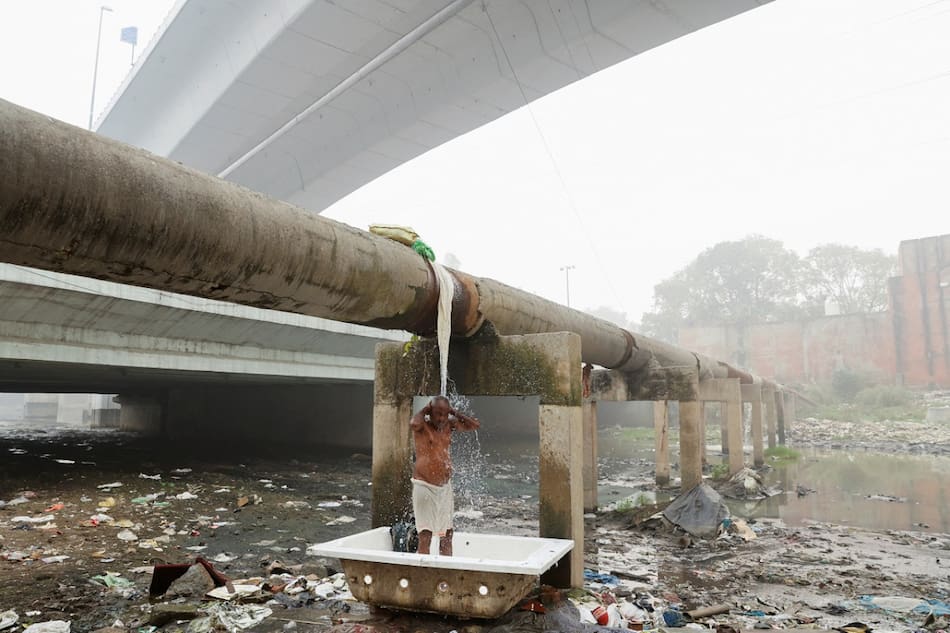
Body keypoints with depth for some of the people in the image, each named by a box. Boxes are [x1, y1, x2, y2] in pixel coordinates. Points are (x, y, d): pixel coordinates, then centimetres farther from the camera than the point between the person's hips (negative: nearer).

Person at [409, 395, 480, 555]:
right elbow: (413, 423, -35)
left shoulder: (449, 424, 6)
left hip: (445, 487, 6)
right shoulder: (422, 425, -11)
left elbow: (475, 425, 6)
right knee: (425, 535, -7)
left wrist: (454, 412, -1)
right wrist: (424, 410, -16)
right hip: (425, 486, -6)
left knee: (447, 534, 12)